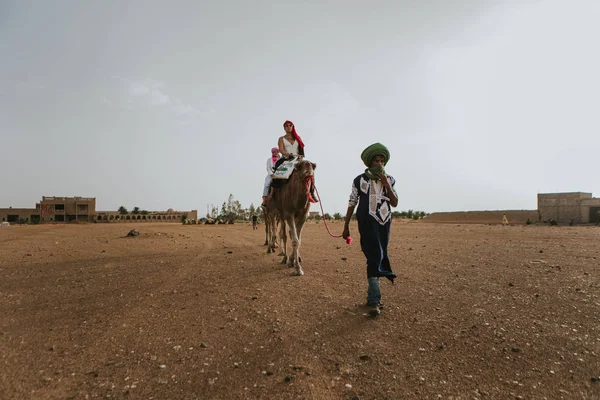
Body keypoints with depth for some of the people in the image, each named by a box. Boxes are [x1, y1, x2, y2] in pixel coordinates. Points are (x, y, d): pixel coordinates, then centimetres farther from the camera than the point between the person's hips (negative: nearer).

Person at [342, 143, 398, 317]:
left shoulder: (389, 180, 10)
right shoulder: (360, 180, -1)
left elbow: (395, 203, 3)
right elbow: (351, 204, 3)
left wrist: (386, 185, -9)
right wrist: (346, 226, 3)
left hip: (384, 223, 5)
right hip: (368, 223, -4)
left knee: (379, 258, 9)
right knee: (375, 258, -15)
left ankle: (373, 297, 22)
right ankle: (374, 301, -15)